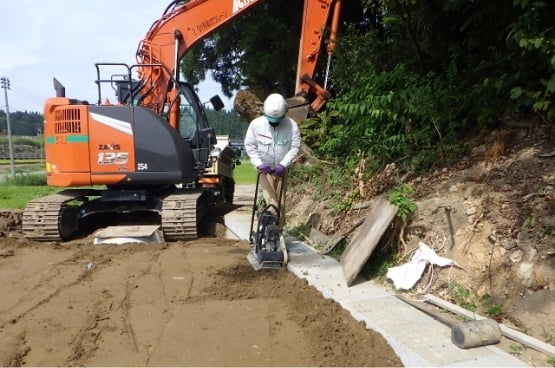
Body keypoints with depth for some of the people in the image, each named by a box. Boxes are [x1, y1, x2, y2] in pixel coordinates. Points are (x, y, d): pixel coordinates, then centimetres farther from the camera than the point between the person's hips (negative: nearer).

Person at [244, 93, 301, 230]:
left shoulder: (291, 125, -15)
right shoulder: (256, 124, -15)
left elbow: (295, 147, -11)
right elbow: (249, 145, -8)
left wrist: (283, 164, -21)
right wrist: (259, 163, -18)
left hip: (281, 168, 1)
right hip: (264, 167, -1)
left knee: (280, 199, 8)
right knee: (270, 197, -10)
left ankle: (279, 227, 21)